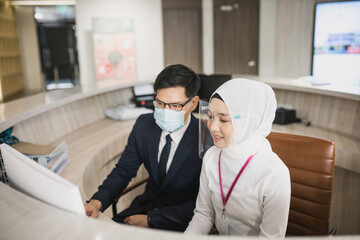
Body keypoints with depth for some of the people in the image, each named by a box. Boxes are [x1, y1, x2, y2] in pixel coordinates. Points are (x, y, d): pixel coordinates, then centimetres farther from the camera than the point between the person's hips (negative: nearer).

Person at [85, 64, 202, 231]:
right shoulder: (144, 124, -4)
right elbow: (123, 170, 1)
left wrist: (150, 219, -18)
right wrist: (97, 202, -16)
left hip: (180, 224, -4)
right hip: (146, 204, 4)